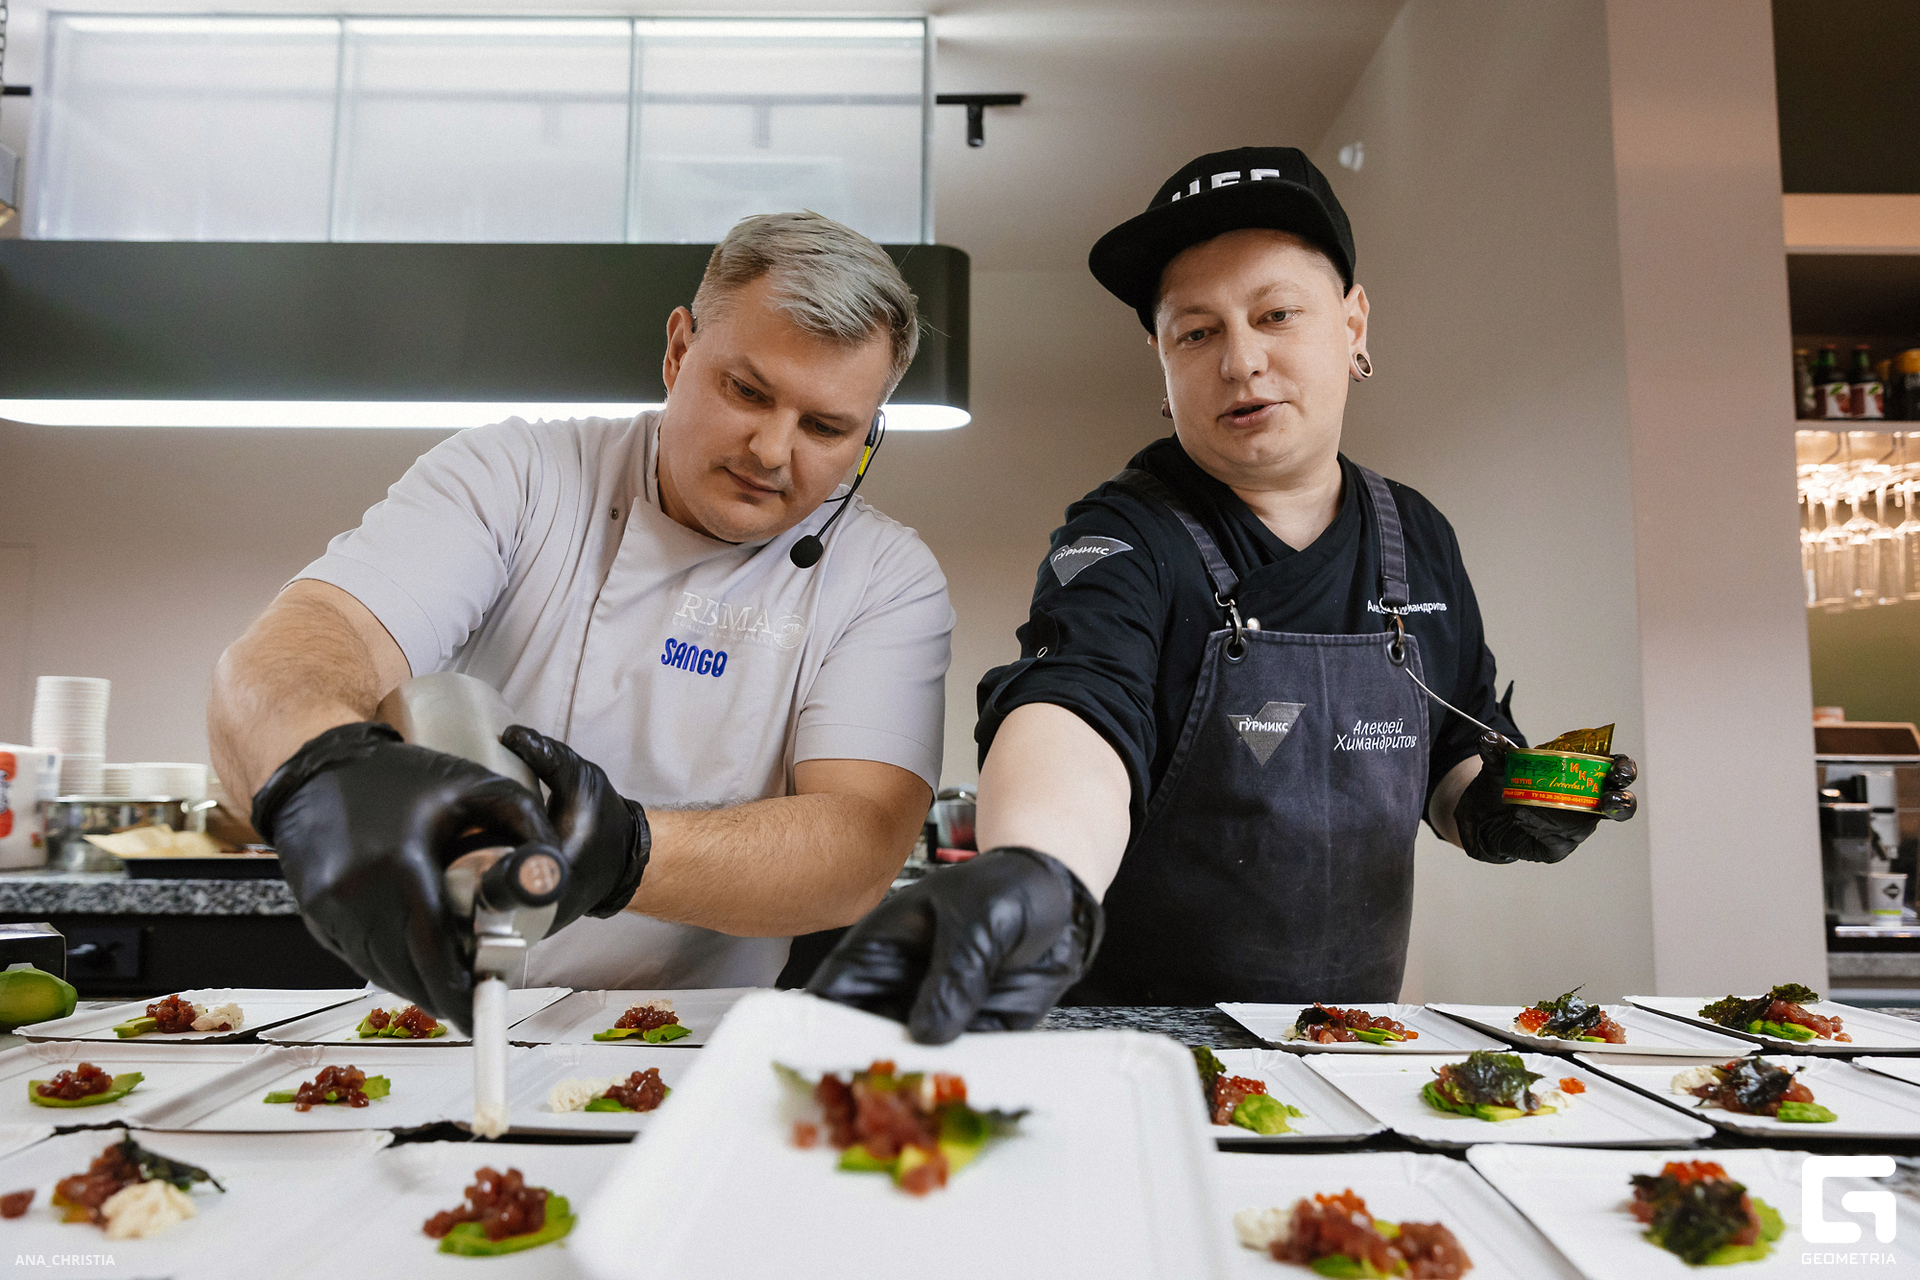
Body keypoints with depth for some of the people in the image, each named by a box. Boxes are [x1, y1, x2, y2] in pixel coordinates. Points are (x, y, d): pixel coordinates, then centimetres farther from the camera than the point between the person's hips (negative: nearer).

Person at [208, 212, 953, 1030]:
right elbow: (269, 670, -16)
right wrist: (327, 770, -39)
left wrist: (622, 851, -34)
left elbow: (861, 846, -17)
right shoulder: (514, 474, -3)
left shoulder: (888, 580, -4)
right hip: (428, 1026, 2)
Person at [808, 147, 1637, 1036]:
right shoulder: (1125, 541, -8)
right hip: (1141, 1039, -5)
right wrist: (1039, 875, -49)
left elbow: (1457, 753, 20)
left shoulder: (1419, 541, 9)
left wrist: (1486, 810, -2)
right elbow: (1078, 708, -29)